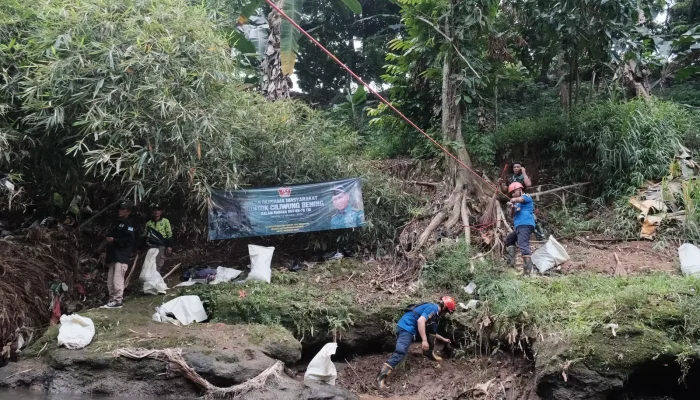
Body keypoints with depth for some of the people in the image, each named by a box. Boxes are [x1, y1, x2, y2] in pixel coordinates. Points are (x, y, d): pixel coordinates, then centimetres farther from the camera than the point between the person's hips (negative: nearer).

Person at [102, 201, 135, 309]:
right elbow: (112, 235, 33)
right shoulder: (118, 223, 23)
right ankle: (112, 300, 14)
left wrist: (114, 240, -16)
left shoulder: (128, 224, -5)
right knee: (110, 280, 9)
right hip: (114, 256, 10)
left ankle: (117, 301, -10)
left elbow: (130, 240, -17)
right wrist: (108, 238, 11)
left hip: (122, 256, -9)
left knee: (117, 279, -13)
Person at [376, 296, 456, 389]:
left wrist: (444, 339, 46)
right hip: (406, 327, -10)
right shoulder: (433, 308, -9)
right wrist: (424, 340, -25)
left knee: (433, 326, 20)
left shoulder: (435, 312, 22)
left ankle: (428, 352, 31)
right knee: (401, 351, -24)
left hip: (412, 329, 10)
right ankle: (382, 376, -32)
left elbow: (433, 333, 34)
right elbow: (420, 321, -24)